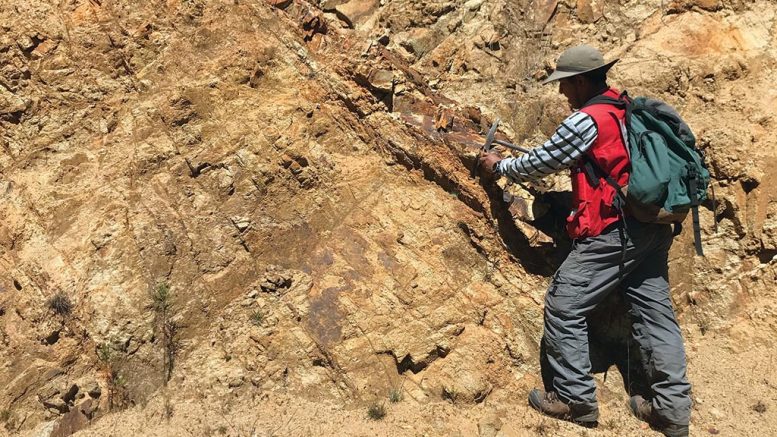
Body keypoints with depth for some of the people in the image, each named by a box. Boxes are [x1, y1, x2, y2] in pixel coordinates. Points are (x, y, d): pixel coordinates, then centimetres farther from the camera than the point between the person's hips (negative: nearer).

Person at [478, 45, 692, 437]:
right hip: (653, 229, 9)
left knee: (564, 305, -1)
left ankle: (575, 399, 5)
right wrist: (568, 156, 30)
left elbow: (541, 162, -2)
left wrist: (499, 166, 13)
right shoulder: (628, 111, 15)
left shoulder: (585, 120, -11)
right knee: (654, 311, 10)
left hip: (614, 232, -9)